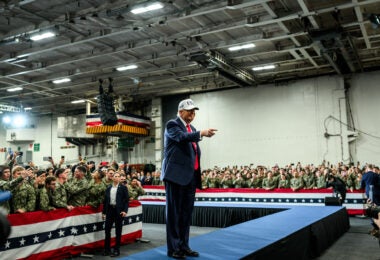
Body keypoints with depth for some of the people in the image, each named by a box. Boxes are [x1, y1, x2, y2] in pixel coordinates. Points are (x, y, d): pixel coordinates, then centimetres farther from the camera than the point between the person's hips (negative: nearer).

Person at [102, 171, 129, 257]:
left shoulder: (123, 188, -1)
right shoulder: (108, 188, 9)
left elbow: (127, 200, -4)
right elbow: (105, 200, 11)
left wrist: (125, 210, -14)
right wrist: (103, 212, 9)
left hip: (119, 211, -3)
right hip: (110, 210, 3)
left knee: (118, 231, 5)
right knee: (107, 230, 5)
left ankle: (116, 250, 14)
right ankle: (107, 249, 17)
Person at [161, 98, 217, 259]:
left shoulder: (192, 129, 20)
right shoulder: (172, 124, -3)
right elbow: (182, 137, -24)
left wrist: (197, 175, 18)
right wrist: (201, 133, -37)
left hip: (190, 176, 7)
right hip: (176, 175, -7)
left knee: (186, 213, 10)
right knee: (174, 212, -1)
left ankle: (184, 246, 19)